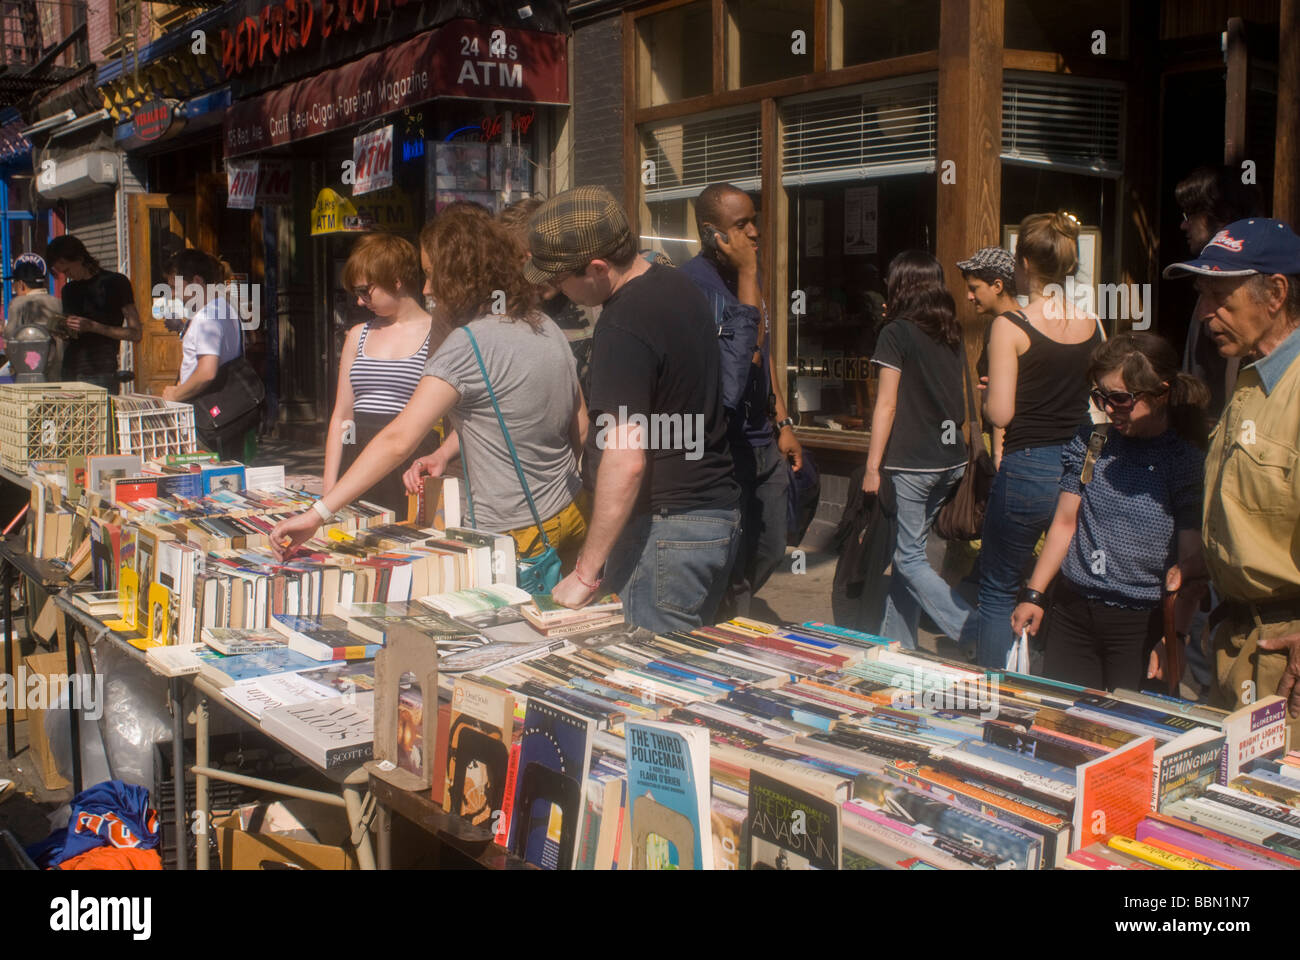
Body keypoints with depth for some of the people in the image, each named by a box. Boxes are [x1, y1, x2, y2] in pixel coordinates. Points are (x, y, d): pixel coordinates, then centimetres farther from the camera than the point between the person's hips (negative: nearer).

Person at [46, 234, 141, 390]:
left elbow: (136, 334, -5)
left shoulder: (115, 282, 1)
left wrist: (93, 326, -12)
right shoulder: (68, 289, 19)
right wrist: (64, 330, 4)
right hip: (69, 371, 5)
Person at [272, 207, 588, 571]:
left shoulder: (466, 346, -18)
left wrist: (318, 513, -24)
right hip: (571, 516, 8)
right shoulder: (547, 328, 5)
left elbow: (398, 441, -25)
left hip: (516, 535, -8)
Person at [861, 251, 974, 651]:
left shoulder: (897, 333, -9)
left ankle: (979, 637, -10)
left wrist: (872, 468, -9)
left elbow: (887, 406, -11)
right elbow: (959, 401, 16)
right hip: (950, 460, 7)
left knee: (910, 558, -1)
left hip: (911, 462, -7)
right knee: (908, 551, 15)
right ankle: (897, 645, 21)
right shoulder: (951, 334, 10)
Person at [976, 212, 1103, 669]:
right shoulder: (1092, 322, 3)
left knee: (999, 590, 10)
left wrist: (984, 396, 6)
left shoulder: (1010, 326, -11)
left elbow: (1000, 412, -14)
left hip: (1026, 472, -5)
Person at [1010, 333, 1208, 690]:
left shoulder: (1186, 460, -8)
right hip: (1072, 611, 4)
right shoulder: (1089, 443, 6)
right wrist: (1032, 596, 7)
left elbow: (1192, 561, -11)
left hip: (1141, 624, -4)